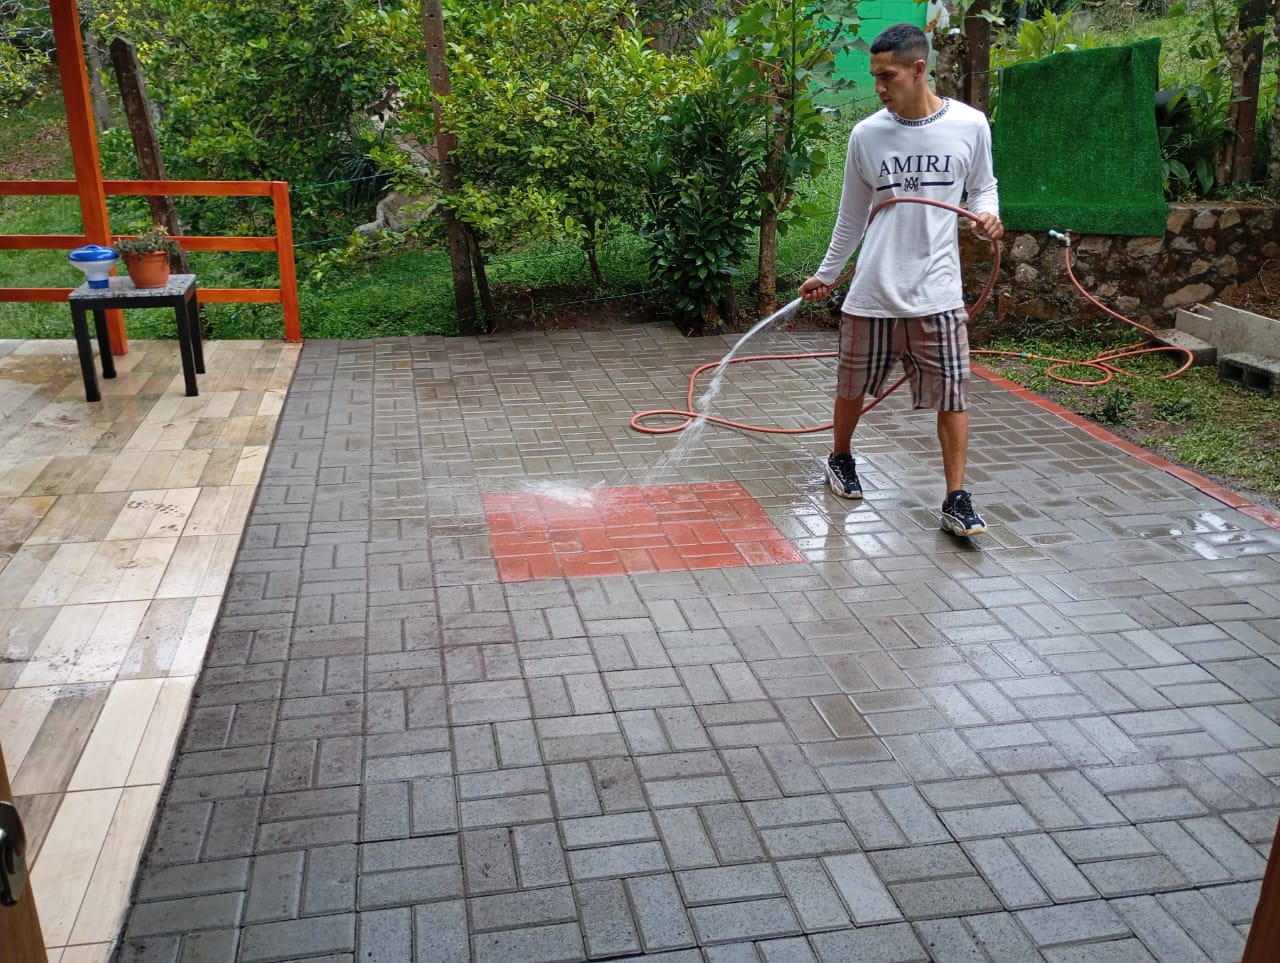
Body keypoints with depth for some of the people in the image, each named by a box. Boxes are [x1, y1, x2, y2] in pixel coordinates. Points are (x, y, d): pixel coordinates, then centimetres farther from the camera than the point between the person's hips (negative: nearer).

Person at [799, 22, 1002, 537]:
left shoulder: (970, 125, -2)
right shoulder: (866, 134, 0)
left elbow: (983, 185, 13)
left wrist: (989, 214, -10)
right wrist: (826, 274, 15)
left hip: (937, 290, -1)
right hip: (872, 289, 1)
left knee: (952, 394, -3)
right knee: (853, 386, 12)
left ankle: (956, 500, 6)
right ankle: (840, 459, 38)